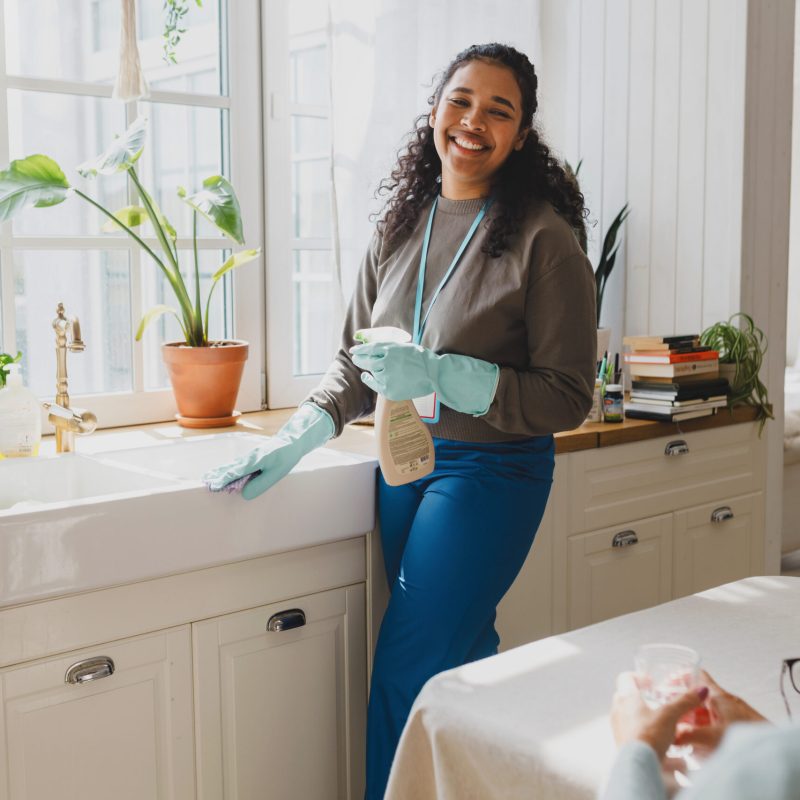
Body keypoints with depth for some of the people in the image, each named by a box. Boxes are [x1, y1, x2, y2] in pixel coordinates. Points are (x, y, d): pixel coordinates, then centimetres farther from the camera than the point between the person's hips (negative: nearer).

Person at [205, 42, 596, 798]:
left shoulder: (543, 239, -12)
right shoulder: (400, 226, 5)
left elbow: (566, 397, -12)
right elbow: (354, 361, 11)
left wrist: (443, 376, -23)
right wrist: (298, 437, -4)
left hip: (489, 472, -6)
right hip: (403, 460, 6)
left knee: (407, 675, -5)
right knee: (460, 658, 15)